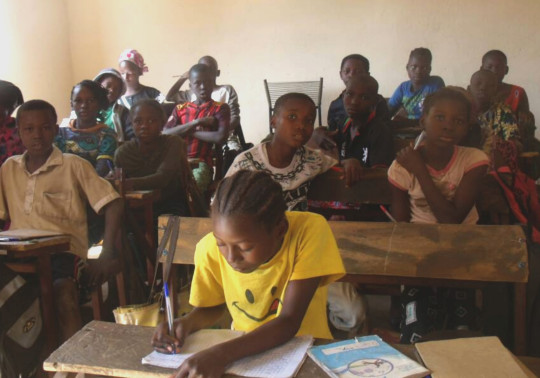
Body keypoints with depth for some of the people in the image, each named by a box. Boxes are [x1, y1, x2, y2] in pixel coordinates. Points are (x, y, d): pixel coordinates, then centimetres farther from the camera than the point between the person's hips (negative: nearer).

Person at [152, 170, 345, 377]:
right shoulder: (209, 249, -14)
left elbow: (289, 321, -22)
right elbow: (210, 308, 4)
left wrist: (223, 353, -32)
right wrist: (187, 323, -15)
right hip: (244, 350, 2)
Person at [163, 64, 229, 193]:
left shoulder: (220, 108, 9)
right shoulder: (180, 109, 20)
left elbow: (220, 137, -8)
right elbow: (165, 134, 4)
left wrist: (189, 131, 1)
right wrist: (196, 122, -3)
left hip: (201, 163, -3)